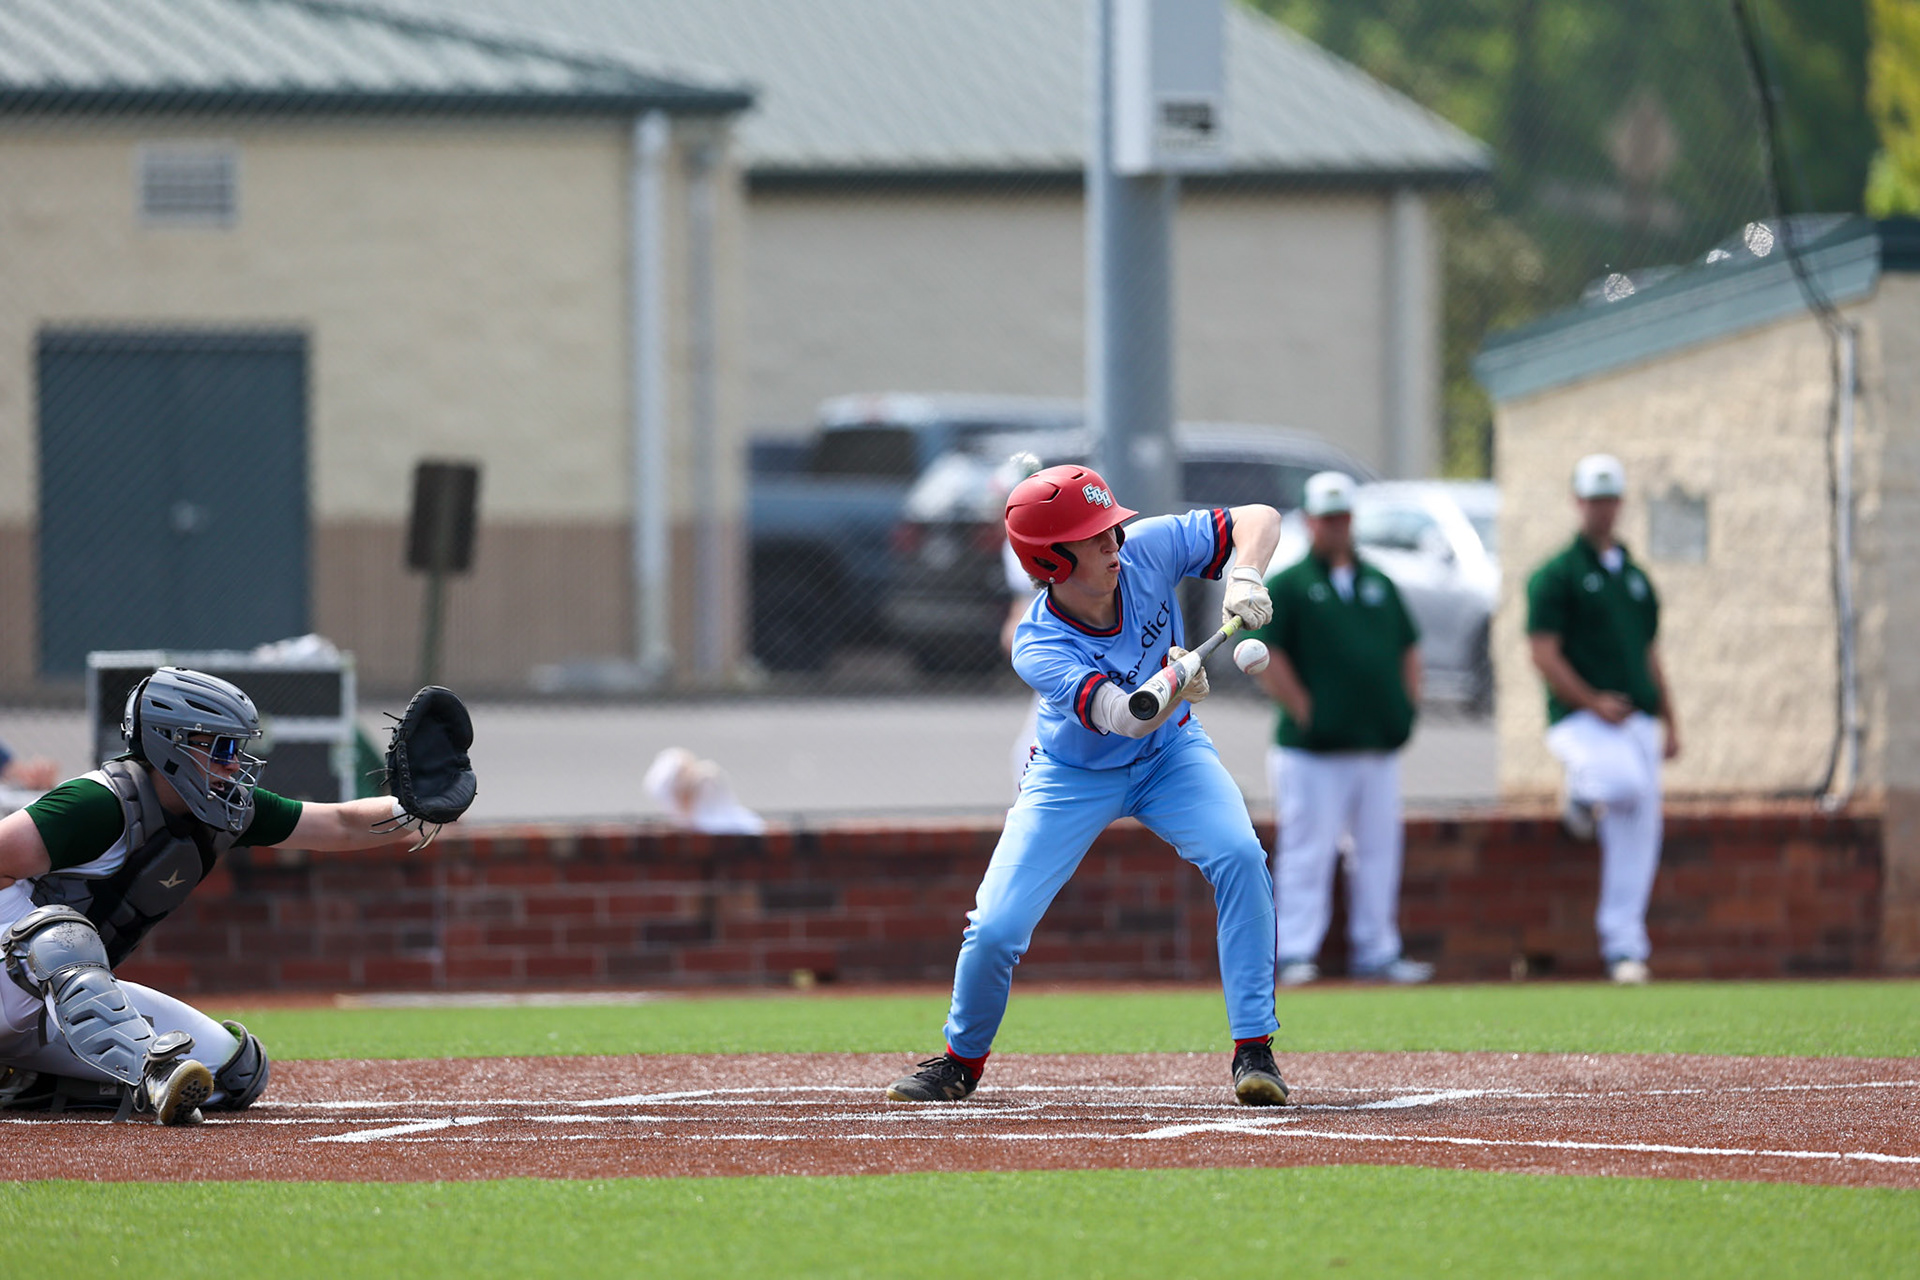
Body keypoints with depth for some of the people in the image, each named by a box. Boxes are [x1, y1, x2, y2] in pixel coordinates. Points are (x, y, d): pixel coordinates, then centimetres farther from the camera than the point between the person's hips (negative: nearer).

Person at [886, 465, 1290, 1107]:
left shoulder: (1147, 550, -24)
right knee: (995, 928, -10)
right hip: (1074, 780, -2)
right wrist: (1174, 685, -60)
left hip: (1170, 755, 2)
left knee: (1240, 857, -25)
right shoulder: (1038, 650, -33)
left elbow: (1258, 519, -19)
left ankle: (1254, 1049, -16)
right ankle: (962, 1059, 22)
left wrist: (1244, 576, -37)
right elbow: (1122, 716, -44)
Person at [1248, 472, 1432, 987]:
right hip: (1314, 750, -6)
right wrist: (1302, 709, -14)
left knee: (1379, 851, 8)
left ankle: (1377, 954, 15)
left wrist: (1407, 706, 10)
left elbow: (1408, 648, 22)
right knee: (1308, 851, -8)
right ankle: (1294, 956, -6)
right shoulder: (1286, 585, -2)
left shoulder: (1377, 584, 17)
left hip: (1380, 748, 6)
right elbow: (1262, 654, -9)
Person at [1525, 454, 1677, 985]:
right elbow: (1544, 654, -8)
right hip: (1579, 719, -6)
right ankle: (1583, 787, 2)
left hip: (1637, 721, 6)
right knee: (1626, 784, -33)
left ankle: (1624, 950, 7)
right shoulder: (1556, 575, -1)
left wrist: (1670, 722, 12)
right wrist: (1593, 702, -18)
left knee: (1636, 846, 1)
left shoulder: (1636, 578, 19)